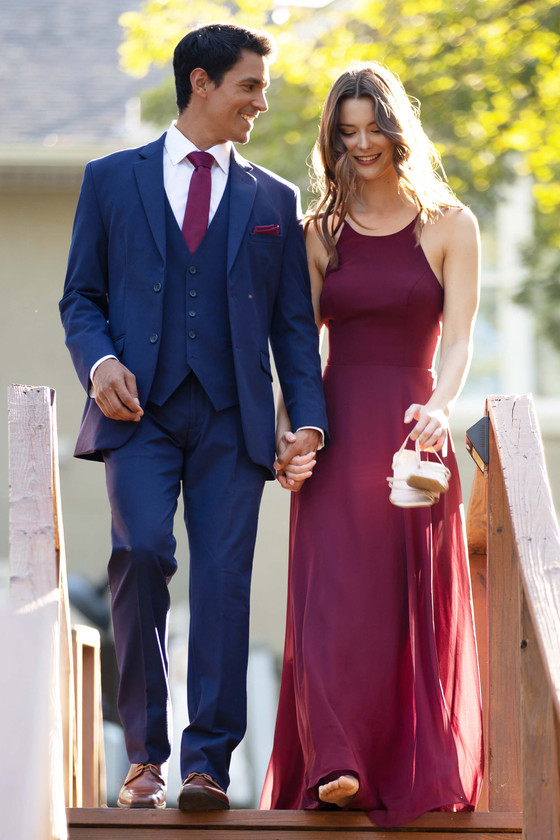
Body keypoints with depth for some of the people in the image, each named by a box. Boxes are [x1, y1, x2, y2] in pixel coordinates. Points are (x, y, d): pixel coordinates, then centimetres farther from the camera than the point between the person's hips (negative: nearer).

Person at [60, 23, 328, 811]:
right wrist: (98, 359, -10)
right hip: (140, 407, -2)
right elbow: (81, 295, 11)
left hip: (232, 414, 2)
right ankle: (145, 752, -6)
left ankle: (208, 762, -6)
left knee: (223, 576, -8)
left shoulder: (273, 199, 17)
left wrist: (309, 420, 2)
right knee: (141, 549, -19)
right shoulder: (112, 180, 13)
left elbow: (294, 324, 14)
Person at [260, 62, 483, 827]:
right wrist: (287, 432, -4)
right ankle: (337, 766, -19)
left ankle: (421, 772, 9)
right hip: (335, 434, 1)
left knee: (417, 603, 1)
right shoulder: (321, 231, 11)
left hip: (412, 431, -1)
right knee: (335, 594, -11)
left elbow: (459, 339, -5)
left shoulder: (448, 225, 4)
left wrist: (439, 408, -23)